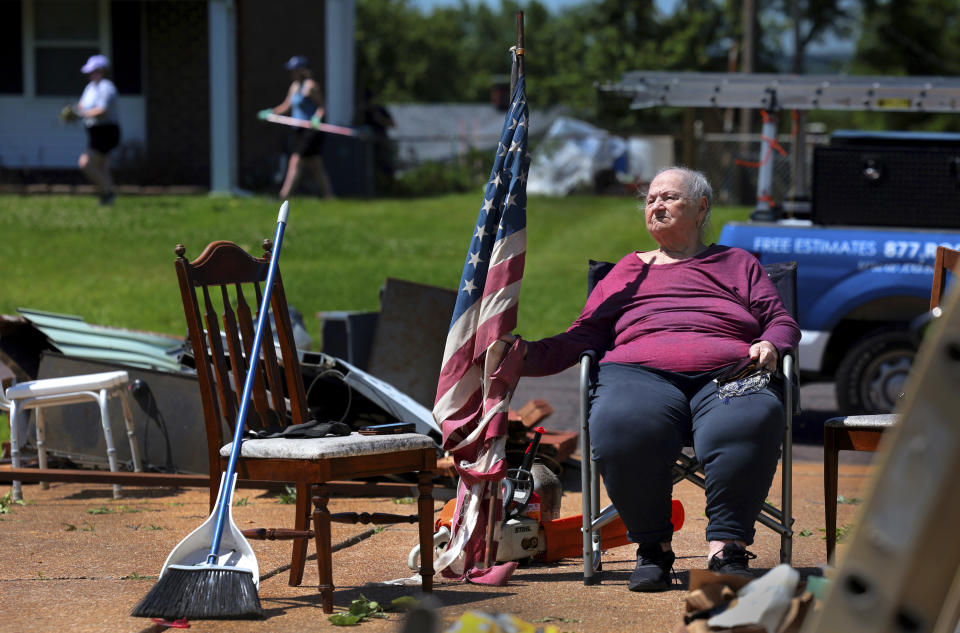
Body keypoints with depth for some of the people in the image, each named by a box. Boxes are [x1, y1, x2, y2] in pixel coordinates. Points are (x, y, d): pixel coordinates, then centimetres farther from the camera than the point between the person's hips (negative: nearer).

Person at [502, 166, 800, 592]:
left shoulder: (738, 263, 31)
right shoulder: (629, 270, 34)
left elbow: (781, 321, 22)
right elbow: (585, 335, 24)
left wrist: (769, 345, -3)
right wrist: (529, 354, 6)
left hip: (727, 374, -1)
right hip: (639, 371, 1)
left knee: (749, 422, -40)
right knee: (622, 428, -39)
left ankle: (726, 547, -34)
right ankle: (652, 548, -22)